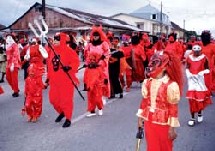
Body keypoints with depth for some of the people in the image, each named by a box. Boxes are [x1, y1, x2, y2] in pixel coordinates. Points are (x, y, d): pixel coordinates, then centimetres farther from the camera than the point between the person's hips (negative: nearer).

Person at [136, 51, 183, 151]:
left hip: (163, 124, -4)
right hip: (149, 122, 5)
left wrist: (172, 128, -12)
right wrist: (140, 118, 11)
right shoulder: (147, 82, -1)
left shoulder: (171, 85, -18)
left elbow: (173, 108, -15)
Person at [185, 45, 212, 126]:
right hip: (192, 79, 1)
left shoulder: (203, 58, -5)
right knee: (192, 99, -1)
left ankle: (200, 113, 33)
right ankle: (192, 118, 9)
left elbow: (207, 69, 0)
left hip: (200, 79, -1)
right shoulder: (189, 58, 0)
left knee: (200, 98, 4)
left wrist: (202, 72, -14)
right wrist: (189, 74, -6)